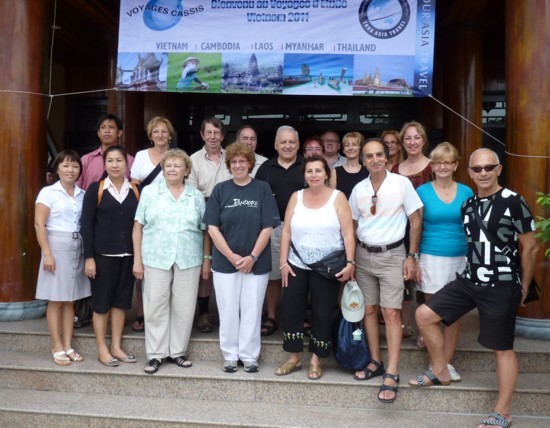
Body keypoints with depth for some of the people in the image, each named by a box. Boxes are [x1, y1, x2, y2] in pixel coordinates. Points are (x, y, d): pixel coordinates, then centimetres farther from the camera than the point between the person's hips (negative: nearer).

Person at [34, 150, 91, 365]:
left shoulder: (83, 195, 9)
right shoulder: (48, 192, -3)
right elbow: (39, 224, -8)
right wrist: (47, 253, -14)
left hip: (78, 248, 4)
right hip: (57, 246, -4)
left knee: (70, 299, 10)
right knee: (56, 300, 3)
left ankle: (68, 345, 18)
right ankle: (57, 347, 13)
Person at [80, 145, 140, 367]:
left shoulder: (136, 191, 6)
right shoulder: (95, 189, -2)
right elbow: (87, 224, -4)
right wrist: (89, 257, -10)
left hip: (128, 255, 3)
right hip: (102, 254, -3)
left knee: (121, 300, 10)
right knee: (101, 301, 5)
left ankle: (116, 347, 22)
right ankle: (102, 349, 17)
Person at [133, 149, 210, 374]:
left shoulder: (197, 196, 8)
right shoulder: (149, 192, 4)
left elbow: (205, 230, 9)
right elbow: (138, 227, 2)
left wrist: (207, 259, 4)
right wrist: (137, 259, -3)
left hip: (189, 260, 1)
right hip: (155, 259, -1)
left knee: (184, 308, 6)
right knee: (155, 307, 4)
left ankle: (178, 351, 21)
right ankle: (155, 354, 16)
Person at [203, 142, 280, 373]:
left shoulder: (262, 189, -1)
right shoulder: (220, 190, 2)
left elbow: (268, 227, -4)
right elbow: (212, 227, -2)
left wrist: (253, 257, -11)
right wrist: (232, 256, -10)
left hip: (256, 263, -1)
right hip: (225, 262, 1)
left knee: (251, 311, 7)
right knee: (228, 311, 8)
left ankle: (249, 356, 21)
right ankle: (230, 355, 23)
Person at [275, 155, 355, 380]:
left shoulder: (338, 198, -3)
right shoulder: (296, 197, 5)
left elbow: (348, 233, -7)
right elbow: (286, 232, 4)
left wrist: (350, 263, -15)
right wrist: (283, 262, -1)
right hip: (296, 266, 3)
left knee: (322, 314, 5)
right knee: (291, 311, 5)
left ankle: (316, 361, 21)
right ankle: (293, 358, 22)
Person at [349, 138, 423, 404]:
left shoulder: (402, 183, -7)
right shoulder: (358, 189, 3)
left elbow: (415, 221, -3)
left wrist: (412, 257, -7)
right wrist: (349, 259, 6)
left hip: (392, 255, -4)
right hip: (364, 255, 4)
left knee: (391, 313, -6)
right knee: (369, 310, 9)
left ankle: (391, 374, -1)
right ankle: (375, 363, 23)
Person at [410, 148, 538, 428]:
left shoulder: (513, 202, -12)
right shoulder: (467, 205, 8)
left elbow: (530, 247, -7)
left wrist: (523, 287, -1)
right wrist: (474, 271, 11)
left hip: (501, 288, -6)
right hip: (469, 281, 7)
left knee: (502, 348, 5)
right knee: (424, 315, 2)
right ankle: (440, 372, 21)